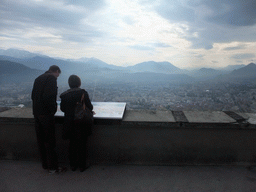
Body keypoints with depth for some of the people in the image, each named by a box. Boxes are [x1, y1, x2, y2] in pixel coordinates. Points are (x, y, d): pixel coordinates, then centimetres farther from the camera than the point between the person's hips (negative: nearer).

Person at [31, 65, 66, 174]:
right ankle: (52, 167, 8)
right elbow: (49, 96, -22)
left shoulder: (38, 79, 16)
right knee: (50, 141, 0)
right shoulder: (52, 78, -9)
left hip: (36, 113, 8)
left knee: (41, 140, 13)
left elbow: (33, 96, 16)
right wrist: (52, 109, -11)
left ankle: (45, 165, 25)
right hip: (46, 113, -8)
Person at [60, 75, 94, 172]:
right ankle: (82, 166, 21)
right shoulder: (83, 93, -13)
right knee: (82, 145, 11)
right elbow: (89, 107, -8)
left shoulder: (64, 95, -3)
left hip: (69, 123, 3)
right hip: (82, 123, -3)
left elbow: (63, 108, 7)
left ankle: (73, 165, 28)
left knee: (72, 144, 18)